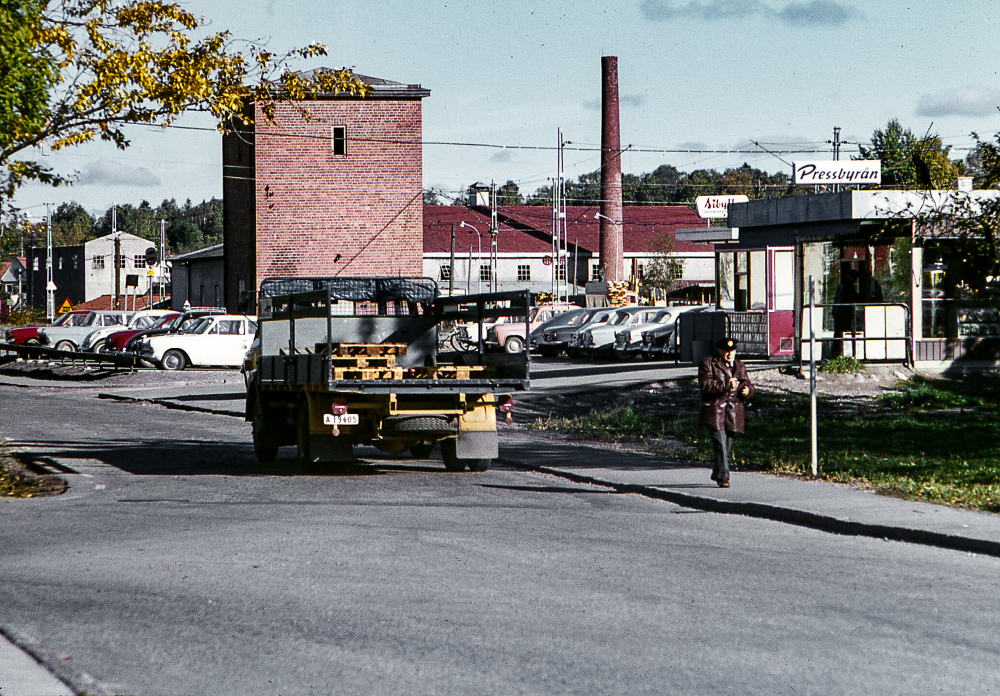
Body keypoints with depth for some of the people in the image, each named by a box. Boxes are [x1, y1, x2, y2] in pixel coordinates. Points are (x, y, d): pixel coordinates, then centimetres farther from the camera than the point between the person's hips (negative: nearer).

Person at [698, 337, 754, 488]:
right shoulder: (708, 364, 1)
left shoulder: (740, 367, 17)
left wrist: (747, 390, -8)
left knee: (728, 445, 10)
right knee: (720, 444, -14)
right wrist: (726, 385, -22)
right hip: (715, 411, -5)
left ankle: (717, 473, 27)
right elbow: (705, 385, -12)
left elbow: (748, 385, 17)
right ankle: (723, 476, -16)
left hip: (734, 412, 5)